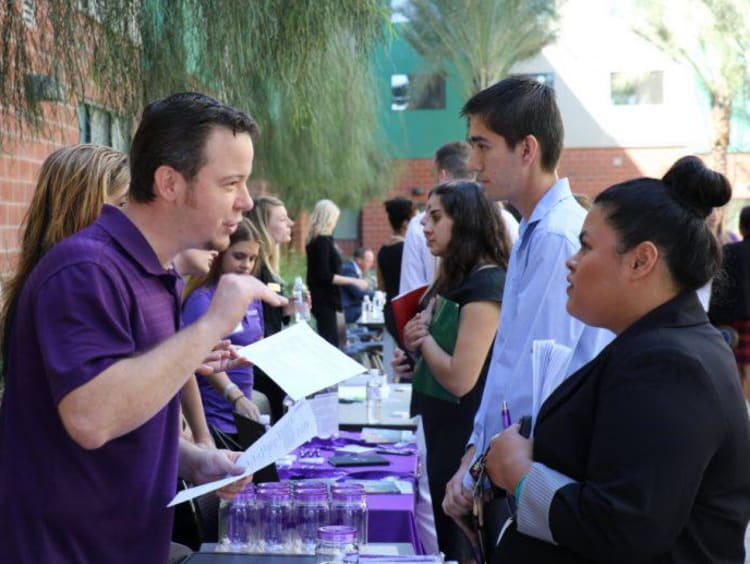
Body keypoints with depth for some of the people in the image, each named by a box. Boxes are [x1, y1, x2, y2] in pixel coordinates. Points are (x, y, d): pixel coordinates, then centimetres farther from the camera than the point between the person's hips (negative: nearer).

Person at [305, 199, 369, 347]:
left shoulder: (314, 240, 12)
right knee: (330, 343, -10)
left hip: (322, 299, 9)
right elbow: (325, 276, -20)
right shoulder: (323, 241, -15)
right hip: (326, 300, -9)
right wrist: (354, 281, -16)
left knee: (327, 343, 9)